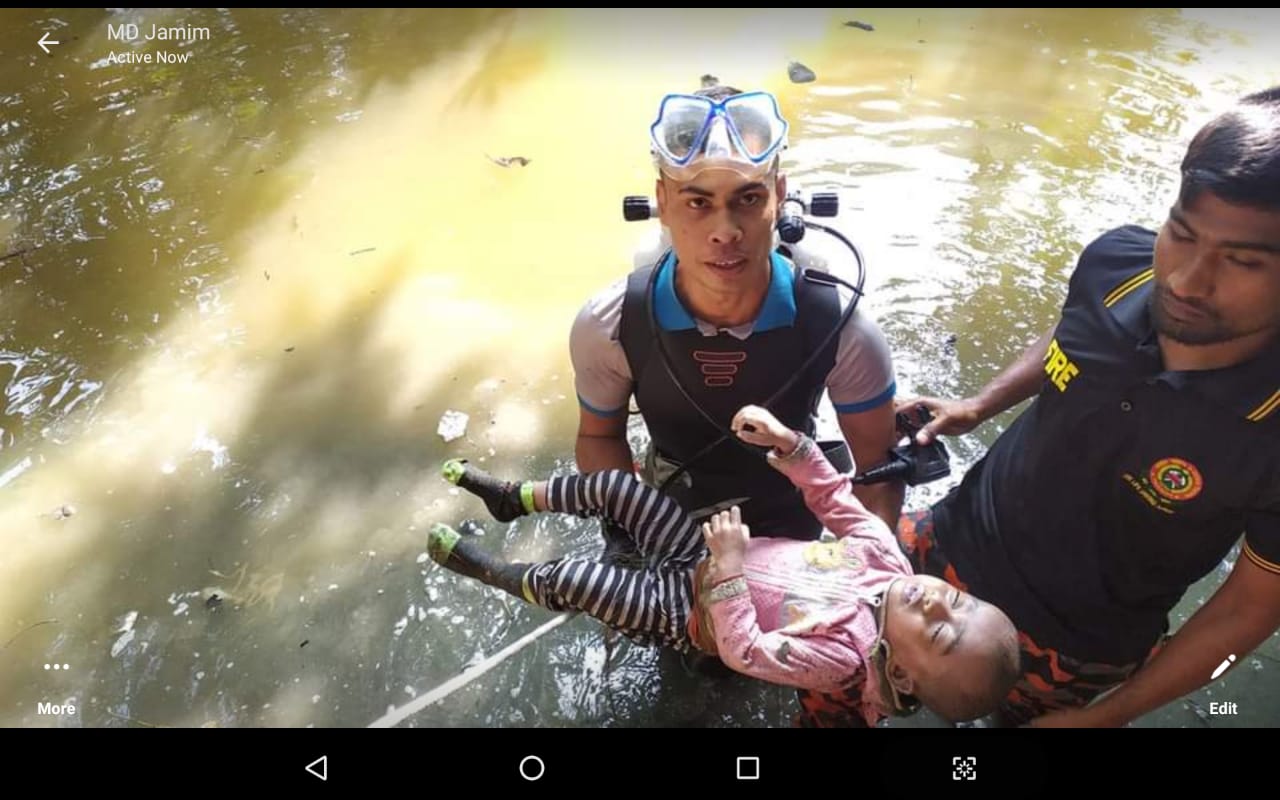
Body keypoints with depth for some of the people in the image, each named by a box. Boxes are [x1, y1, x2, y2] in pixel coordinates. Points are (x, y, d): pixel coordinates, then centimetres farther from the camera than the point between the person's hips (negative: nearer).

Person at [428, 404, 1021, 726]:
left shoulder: (843, 654, -28)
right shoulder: (886, 560, -12)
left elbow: (743, 650, -27)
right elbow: (835, 495, -3)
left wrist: (728, 564, -32)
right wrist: (786, 440, -18)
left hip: (686, 612, -6)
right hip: (705, 557, 6)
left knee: (569, 580, -19)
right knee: (610, 485, -7)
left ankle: (492, 572, 16)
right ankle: (514, 497, 21)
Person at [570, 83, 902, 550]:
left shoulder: (840, 329, -31)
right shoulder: (607, 328, -29)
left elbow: (879, 473, -16)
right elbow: (598, 437, -9)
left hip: (790, 526, 0)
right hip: (667, 523, 1)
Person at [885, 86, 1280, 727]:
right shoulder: (1114, 261, -21)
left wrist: (1105, 717, -11)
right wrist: (980, 404, -4)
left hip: (1070, 646, -3)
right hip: (959, 533, 4)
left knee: (1012, 711, 23)